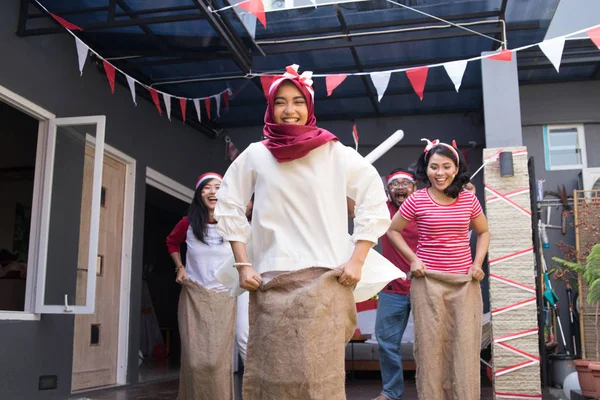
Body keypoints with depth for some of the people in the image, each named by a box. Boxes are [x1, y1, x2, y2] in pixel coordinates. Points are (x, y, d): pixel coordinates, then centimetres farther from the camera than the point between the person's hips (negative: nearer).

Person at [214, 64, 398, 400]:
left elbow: (374, 202, 4)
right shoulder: (255, 155, 7)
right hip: (271, 283, 2)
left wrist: (357, 261, -4)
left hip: (324, 282, -1)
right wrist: (243, 265, 3)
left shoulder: (335, 153, 3)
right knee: (273, 372, 3)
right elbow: (229, 208, 11)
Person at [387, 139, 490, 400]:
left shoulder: (468, 199, 4)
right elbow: (393, 230, 6)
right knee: (431, 345, 2)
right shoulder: (417, 200, -5)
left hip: (465, 282, 3)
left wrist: (478, 263, 3)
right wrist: (412, 259, -5)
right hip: (428, 281, -2)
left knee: (466, 346, 4)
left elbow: (483, 232, 17)